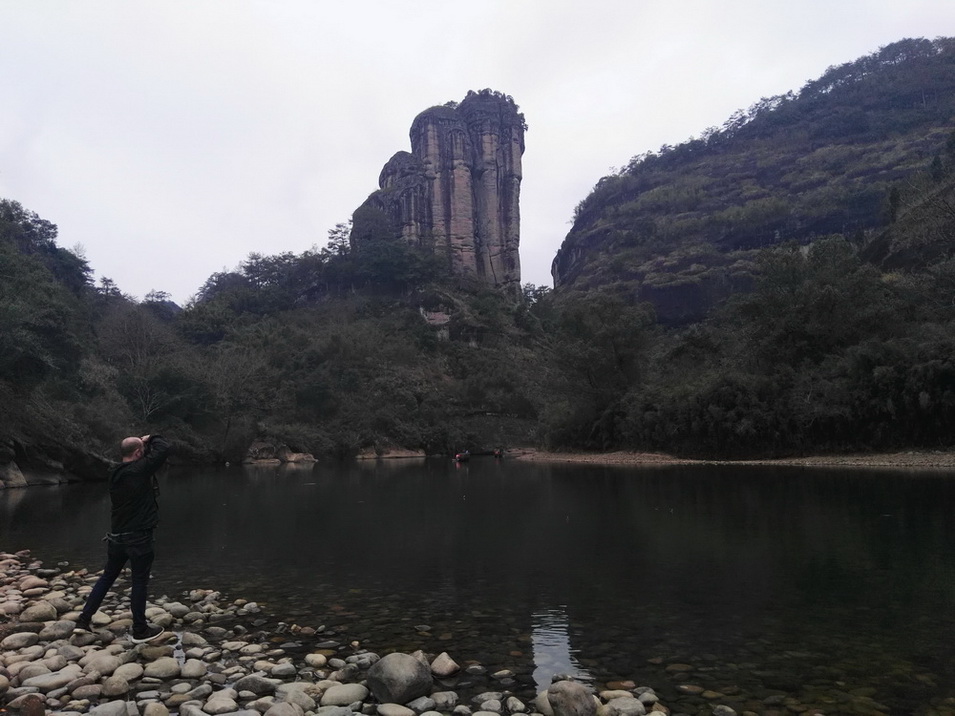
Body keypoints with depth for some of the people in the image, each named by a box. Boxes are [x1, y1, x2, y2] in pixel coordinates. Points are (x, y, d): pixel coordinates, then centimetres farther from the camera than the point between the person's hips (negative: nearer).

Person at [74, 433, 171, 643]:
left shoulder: (116, 474, 5)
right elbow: (163, 448, -18)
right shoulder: (139, 469, -18)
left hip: (116, 536, 7)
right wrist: (150, 439, 0)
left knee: (107, 577, 20)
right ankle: (140, 630, 12)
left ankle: (83, 620, 25)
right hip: (138, 537, -7)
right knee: (139, 582, 3)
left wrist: (143, 444, 10)